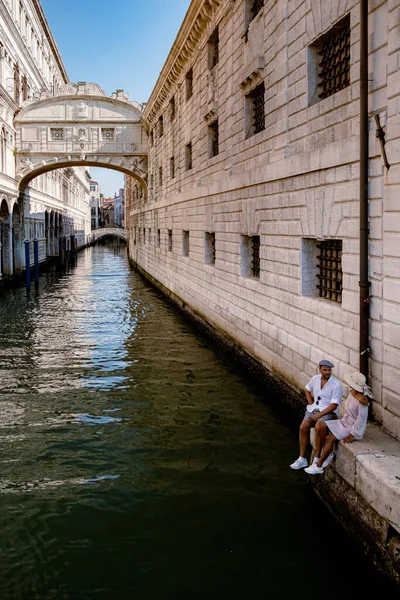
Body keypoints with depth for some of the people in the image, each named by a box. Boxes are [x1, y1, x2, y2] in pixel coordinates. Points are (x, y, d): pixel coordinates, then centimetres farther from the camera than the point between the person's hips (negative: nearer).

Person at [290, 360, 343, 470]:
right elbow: (307, 389, 28)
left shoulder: (336, 385, -12)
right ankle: (302, 459, -13)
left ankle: (317, 459, -22)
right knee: (303, 427, -21)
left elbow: (334, 405, -16)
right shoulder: (315, 379, 6)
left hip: (328, 411, -5)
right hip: (314, 409, 5)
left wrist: (319, 415, -21)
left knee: (319, 427, -35)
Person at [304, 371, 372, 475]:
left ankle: (318, 466, -5)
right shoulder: (351, 392, -2)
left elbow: (361, 420, -25)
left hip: (355, 429, -9)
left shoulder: (362, 400, -29)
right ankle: (329, 454, 8)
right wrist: (342, 422, 9)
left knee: (330, 439, -19)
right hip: (345, 423, 9)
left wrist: (352, 435, -20)